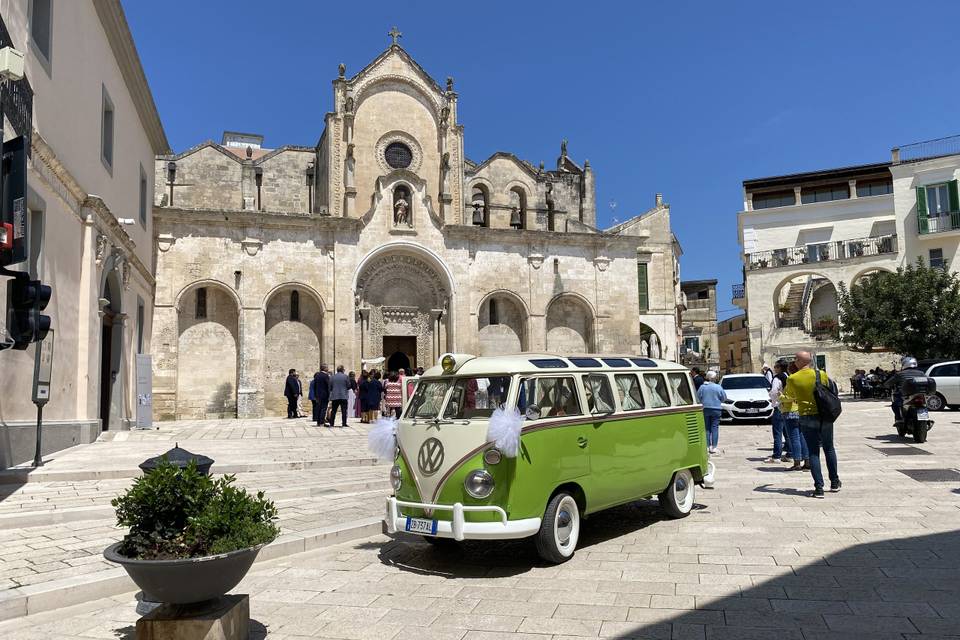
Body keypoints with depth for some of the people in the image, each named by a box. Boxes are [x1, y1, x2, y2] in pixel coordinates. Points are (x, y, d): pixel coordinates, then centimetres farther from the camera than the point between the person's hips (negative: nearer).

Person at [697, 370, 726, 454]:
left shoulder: (702, 387, -3)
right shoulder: (718, 387, -6)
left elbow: (698, 397, 3)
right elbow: (724, 398, 2)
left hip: (705, 409, 2)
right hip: (716, 409, -2)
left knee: (706, 428, 9)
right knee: (715, 428, 2)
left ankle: (707, 446, 8)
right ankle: (713, 447, 0)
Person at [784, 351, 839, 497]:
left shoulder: (792, 379, -9)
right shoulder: (821, 374, -5)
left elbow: (790, 395, 8)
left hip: (807, 418, -2)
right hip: (825, 415, 2)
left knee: (813, 452, 3)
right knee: (829, 449, 18)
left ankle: (819, 488, -3)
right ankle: (834, 482, 29)